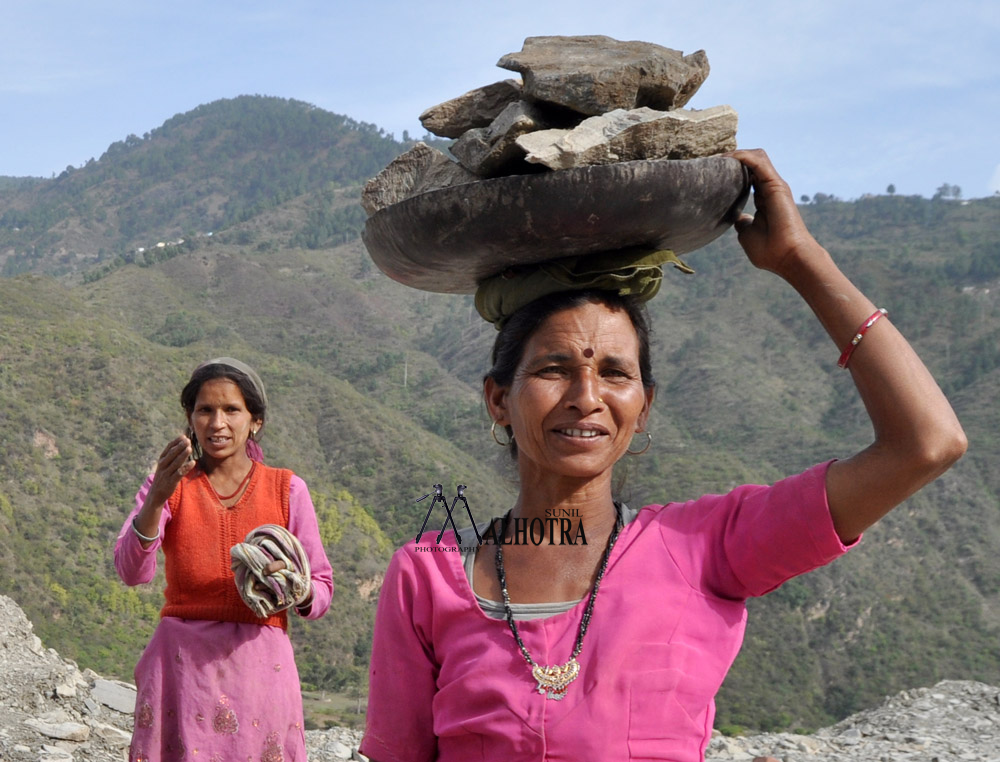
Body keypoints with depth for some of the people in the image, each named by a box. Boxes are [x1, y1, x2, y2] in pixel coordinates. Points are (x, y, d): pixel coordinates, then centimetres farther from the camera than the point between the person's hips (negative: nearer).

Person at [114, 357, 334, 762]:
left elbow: (322, 592, 5)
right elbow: (131, 571, -11)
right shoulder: (171, 485, 5)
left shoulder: (286, 489, 4)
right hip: (182, 663, 0)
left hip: (259, 665, 0)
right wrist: (157, 496, -26)